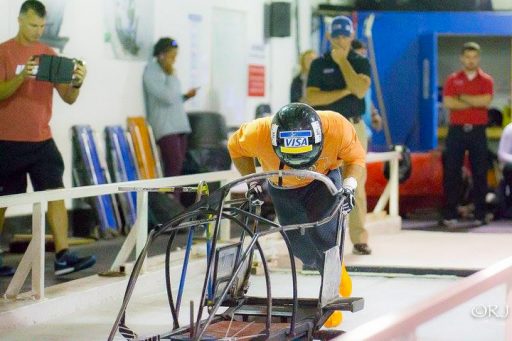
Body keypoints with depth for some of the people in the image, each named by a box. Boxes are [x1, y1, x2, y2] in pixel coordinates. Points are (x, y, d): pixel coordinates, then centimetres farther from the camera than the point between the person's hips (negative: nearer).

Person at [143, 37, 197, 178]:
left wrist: (186, 96, 8)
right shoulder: (151, 72, -9)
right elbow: (167, 97, -18)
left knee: (178, 167, 2)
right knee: (174, 166, -18)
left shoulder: (166, 71, 16)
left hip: (179, 125, 9)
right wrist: (172, 75, -9)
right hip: (165, 127, -9)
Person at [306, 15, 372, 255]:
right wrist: (344, 92, -11)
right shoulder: (319, 64, 7)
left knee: (356, 185, -3)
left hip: (354, 129, 0)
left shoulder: (361, 63, 9)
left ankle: (359, 239, -1)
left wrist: (342, 61, -6)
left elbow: (360, 90, -11)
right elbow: (312, 98, -5)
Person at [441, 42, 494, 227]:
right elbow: (448, 102, -8)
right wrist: (475, 102, -7)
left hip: (478, 130, 0)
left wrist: (462, 97, -6)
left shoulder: (486, 80, 6)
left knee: (480, 173, 2)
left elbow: (486, 100, -11)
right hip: (456, 130, 0)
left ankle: (480, 215, 8)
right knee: (451, 173, -2)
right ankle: (450, 215, 1)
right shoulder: (453, 79, 7)